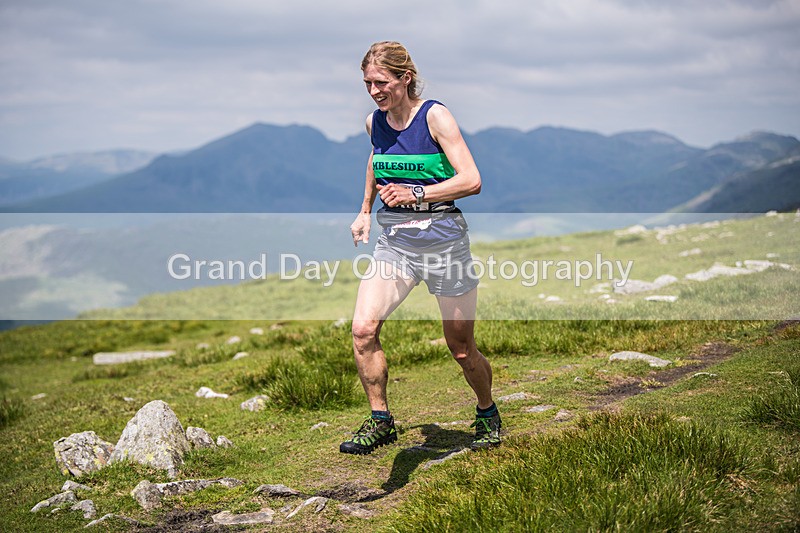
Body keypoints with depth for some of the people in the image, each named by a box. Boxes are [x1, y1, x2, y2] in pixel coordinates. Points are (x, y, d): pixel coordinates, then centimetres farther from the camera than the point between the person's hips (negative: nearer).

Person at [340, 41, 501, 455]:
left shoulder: (434, 116, -11)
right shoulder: (374, 123, 5)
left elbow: (471, 180, -17)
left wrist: (416, 194, -28)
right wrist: (365, 211, 28)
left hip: (442, 237, -4)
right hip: (394, 240, 5)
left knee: (461, 348, 6)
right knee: (363, 330, -15)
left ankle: (488, 415, 33)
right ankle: (380, 422, 1)